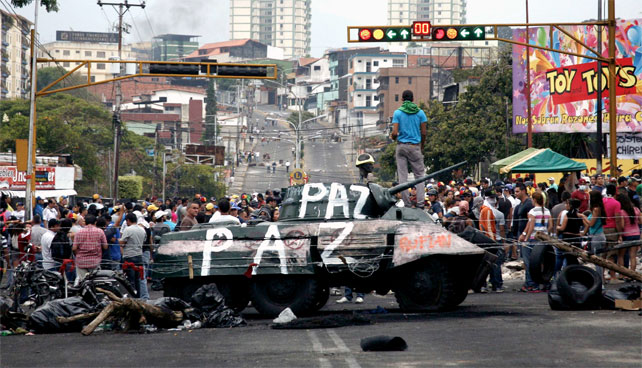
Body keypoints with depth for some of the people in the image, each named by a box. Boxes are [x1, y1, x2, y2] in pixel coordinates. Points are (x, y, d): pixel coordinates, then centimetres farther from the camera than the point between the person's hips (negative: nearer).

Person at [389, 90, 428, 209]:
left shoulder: (398, 113, -3)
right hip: (415, 146, 0)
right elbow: (423, 133, 0)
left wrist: (393, 137, 13)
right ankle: (420, 202, -3)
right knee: (419, 175, 7)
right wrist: (422, 147, 13)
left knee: (402, 175, 4)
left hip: (402, 145, 0)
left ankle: (407, 203, 2)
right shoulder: (420, 112, 1)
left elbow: (394, 133, -10)